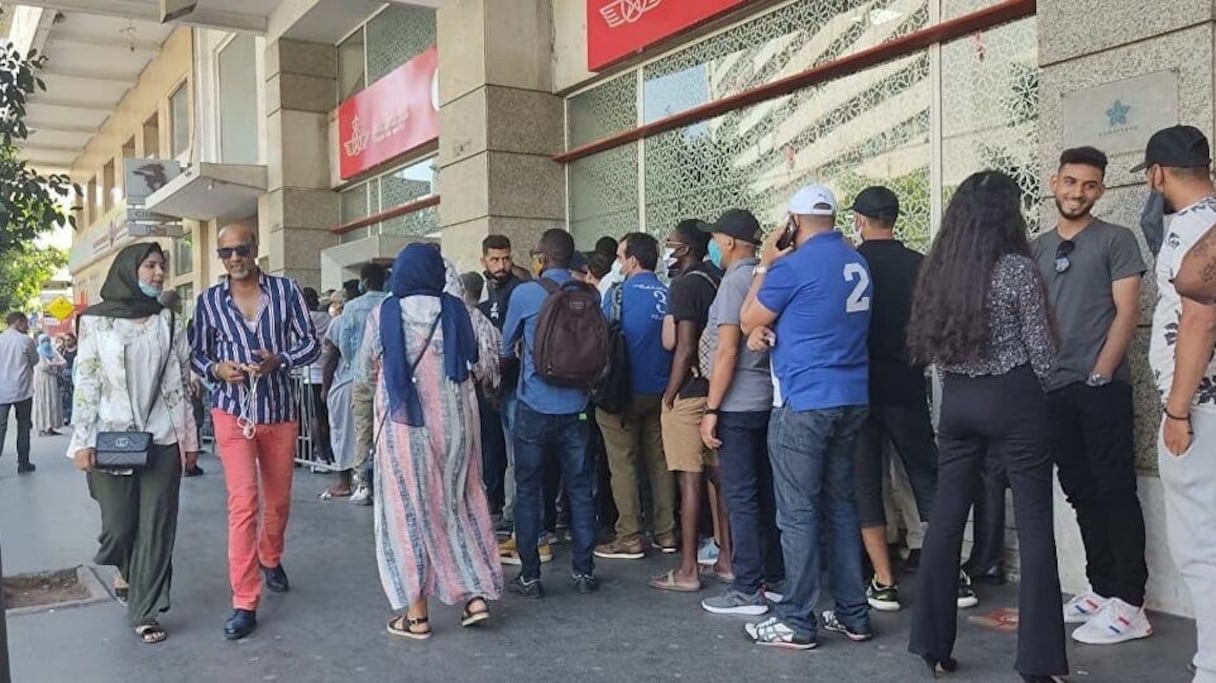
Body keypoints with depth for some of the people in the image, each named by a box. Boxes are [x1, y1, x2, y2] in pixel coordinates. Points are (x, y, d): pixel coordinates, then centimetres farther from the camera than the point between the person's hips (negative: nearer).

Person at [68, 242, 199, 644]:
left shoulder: (169, 322, 6)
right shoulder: (96, 321, 1)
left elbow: (182, 384, 7)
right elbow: (85, 383, -1)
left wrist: (190, 439, 6)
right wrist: (82, 441, -6)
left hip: (162, 440, 2)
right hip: (112, 440, -1)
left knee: (157, 528, 1)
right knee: (118, 526, 4)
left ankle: (145, 612, 13)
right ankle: (124, 567, 38)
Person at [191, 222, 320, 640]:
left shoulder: (286, 290, -1)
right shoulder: (209, 301, 2)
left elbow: (311, 344, -1)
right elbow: (198, 355, 9)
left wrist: (278, 360, -19)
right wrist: (216, 369, -13)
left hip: (280, 410, 1)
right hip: (233, 411, -1)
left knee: (278, 500, 16)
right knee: (243, 503, -11)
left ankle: (270, 558, 46)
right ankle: (244, 604, -4)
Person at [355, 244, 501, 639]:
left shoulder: (383, 315, -6)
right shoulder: (456, 310, -2)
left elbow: (365, 374, 3)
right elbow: (476, 363, 6)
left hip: (404, 424, -2)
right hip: (455, 422, 2)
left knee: (409, 509, 7)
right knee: (457, 503, 15)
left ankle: (416, 612, 11)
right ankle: (476, 594, 13)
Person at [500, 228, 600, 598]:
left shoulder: (525, 294, -7)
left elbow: (506, 348, 6)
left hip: (535, 406, -3)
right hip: (575, 406, 3)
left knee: (528, 491, 6)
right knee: (580, 489, 10)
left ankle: (530, 576, 10)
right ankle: (584, 571, 16)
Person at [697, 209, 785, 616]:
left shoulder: (735, 281, -12)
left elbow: (728, 351, -17)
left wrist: (712, 409, -14)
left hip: (738, 404, -8)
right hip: (767, 400, 8)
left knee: (740, 497, -3)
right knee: (765, 492, 14)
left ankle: (748, 591, 3)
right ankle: (774, 577, 23)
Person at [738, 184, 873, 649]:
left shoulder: (794, 264, -12)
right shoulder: (858, 264, 13)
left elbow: (749, 320, 0)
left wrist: (765, 265, 8)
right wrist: (773, 328, 10)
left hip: (805, 402, -8)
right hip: (852, 400, 8)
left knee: (798, 512, -1)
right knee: (841, 505, 14)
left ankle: (796, 622, 5)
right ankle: (853, 614, 19)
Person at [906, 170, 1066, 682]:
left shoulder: (939, 268, 5)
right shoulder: (1017, 268, -10)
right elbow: (1042, 355, -6)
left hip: (956, 400, 5)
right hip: (1011, 399, -5)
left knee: (945, 520, 9)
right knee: (1034, 528, 2)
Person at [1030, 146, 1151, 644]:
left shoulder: (1116, 240, 0)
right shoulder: (1038, 247, 14)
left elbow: (1127, 313, -6)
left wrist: (1099, 374, -13)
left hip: (1103, 386, -5)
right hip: (1055, 388, 5)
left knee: (1115, 492, -4)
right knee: (1082, 493, 11)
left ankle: (1129, 606, 1)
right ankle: (1101, 589, 21)